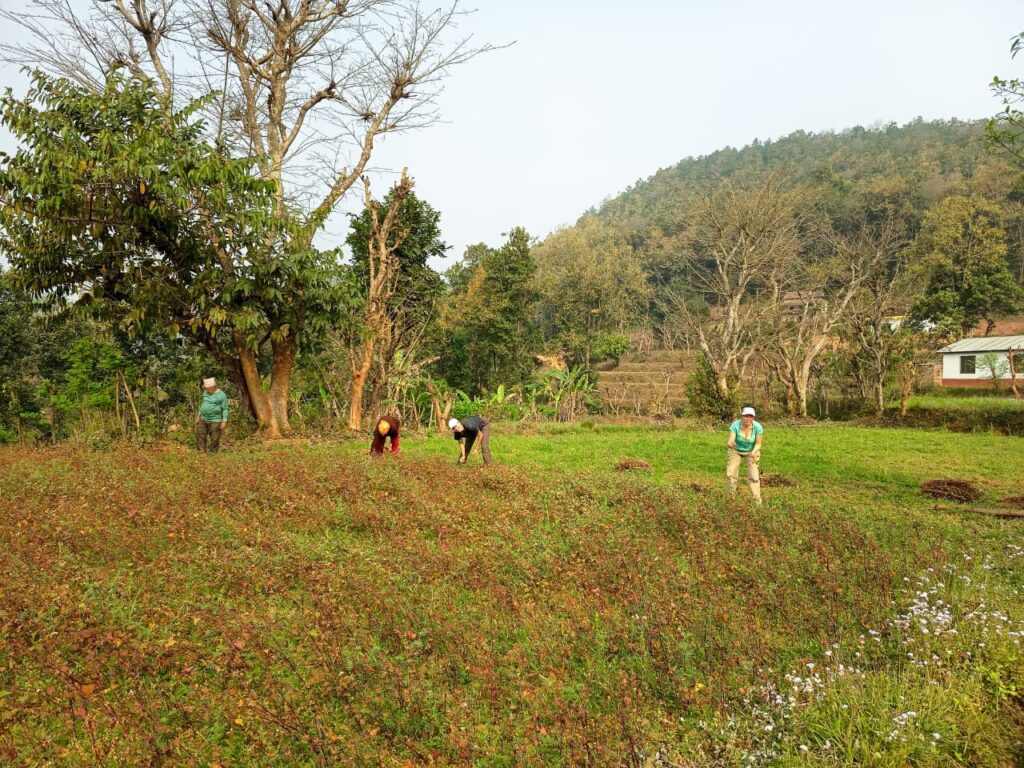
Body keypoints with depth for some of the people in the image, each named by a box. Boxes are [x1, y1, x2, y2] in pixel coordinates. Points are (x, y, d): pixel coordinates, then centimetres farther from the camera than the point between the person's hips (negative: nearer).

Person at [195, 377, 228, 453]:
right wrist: (198, 415, 19)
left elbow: (225, 409, -9)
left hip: (215, 421, -6)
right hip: (203, 420, 6)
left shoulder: (221, 395, -10)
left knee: (214, 440, -1)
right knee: (200, 437, 7)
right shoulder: (205, 393, 9)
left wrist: (224, 421, -13)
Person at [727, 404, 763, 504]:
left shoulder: (757, 427, -28)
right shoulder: (735, 425, -30)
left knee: (753, 476, -12)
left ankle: (757, 501, 0)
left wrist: (754, 452, -38)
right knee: (730, 473, -4)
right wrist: (731, 444, -57)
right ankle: (732, 495, 22)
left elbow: (758, 444, -17)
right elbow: (730, 442, -33)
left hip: (751, 451, -1)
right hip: (736, 451, 1)